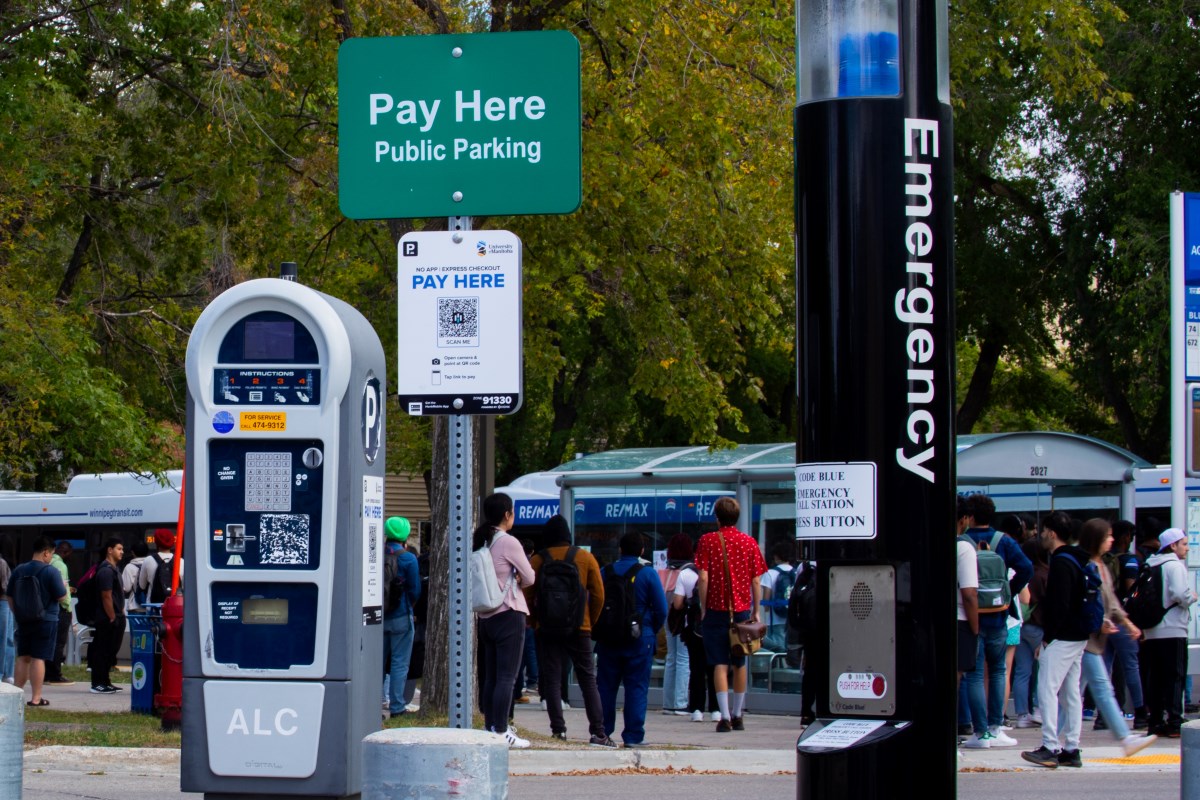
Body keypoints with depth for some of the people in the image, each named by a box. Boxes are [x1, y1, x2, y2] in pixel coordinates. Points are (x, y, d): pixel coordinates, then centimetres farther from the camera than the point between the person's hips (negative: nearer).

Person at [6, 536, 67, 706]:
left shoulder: (18, 571, 4)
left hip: (23, 620, 5)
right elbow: (61, 597, -9)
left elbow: (10, 597, 10)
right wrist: (64, 586, 11)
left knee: (23, 658, 13)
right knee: (38, 658, -4)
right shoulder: (51, 571, -12)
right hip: (46, 620, -5)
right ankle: (36, 698, -4)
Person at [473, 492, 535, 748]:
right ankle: (501, 732, -9)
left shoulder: (478, 542, 8)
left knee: (491, 676, 12)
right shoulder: (508, 543, -13)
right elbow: (529, 578, -6)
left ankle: (491, 727, 14)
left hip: (486, 616, 7)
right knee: (507, 677, -6)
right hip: (509, 614, -7)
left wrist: (510, 578, 5)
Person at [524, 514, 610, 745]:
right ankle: (598, 732, -2)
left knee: (552, 680, 3)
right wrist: (590, 623, 12)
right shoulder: (585, 557, 2)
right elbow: (598, 595, 1)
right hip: (579, 629, 1)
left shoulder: (537, 560, -1)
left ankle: (558, 729, -5)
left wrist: (535, 623, 11)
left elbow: (528, 596, -1)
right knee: (588, 679, 5)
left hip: (547, 629, -1)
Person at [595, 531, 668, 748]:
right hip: (639, 640, -3)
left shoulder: (605, 572, 4)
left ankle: (601, 732, 9)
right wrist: (653, 631, 10)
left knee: (605, 686, 9)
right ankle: (633, 736, -2)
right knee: (636, 687, 1)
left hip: (608, 639, 3)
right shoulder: (648, 574, -5)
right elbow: (661, 609, -6)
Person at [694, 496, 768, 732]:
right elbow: (756, 581, 2)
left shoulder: (708, 540, -4)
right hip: (742, 610, 2)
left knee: (720, 664, -2)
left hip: (716, 609, -2)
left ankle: (725, 716, -11)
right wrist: (756, 611, 9)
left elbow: (703, 578, -9)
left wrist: (703, 607, -1)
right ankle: (737, 716, 22)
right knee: (739, 664, 14)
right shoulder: (749, 542, 2)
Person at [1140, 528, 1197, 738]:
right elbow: (1180, 594, -23)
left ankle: (1155, 721, 12)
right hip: (1173, 631, -7)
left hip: (1152, 631, 7)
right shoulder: (1175, 565, -10)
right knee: (1175, 677, -4)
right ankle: (1174, 723, -8)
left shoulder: (1150, 566, 14)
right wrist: (1192, 597, -4)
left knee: (1154, 679, 10)